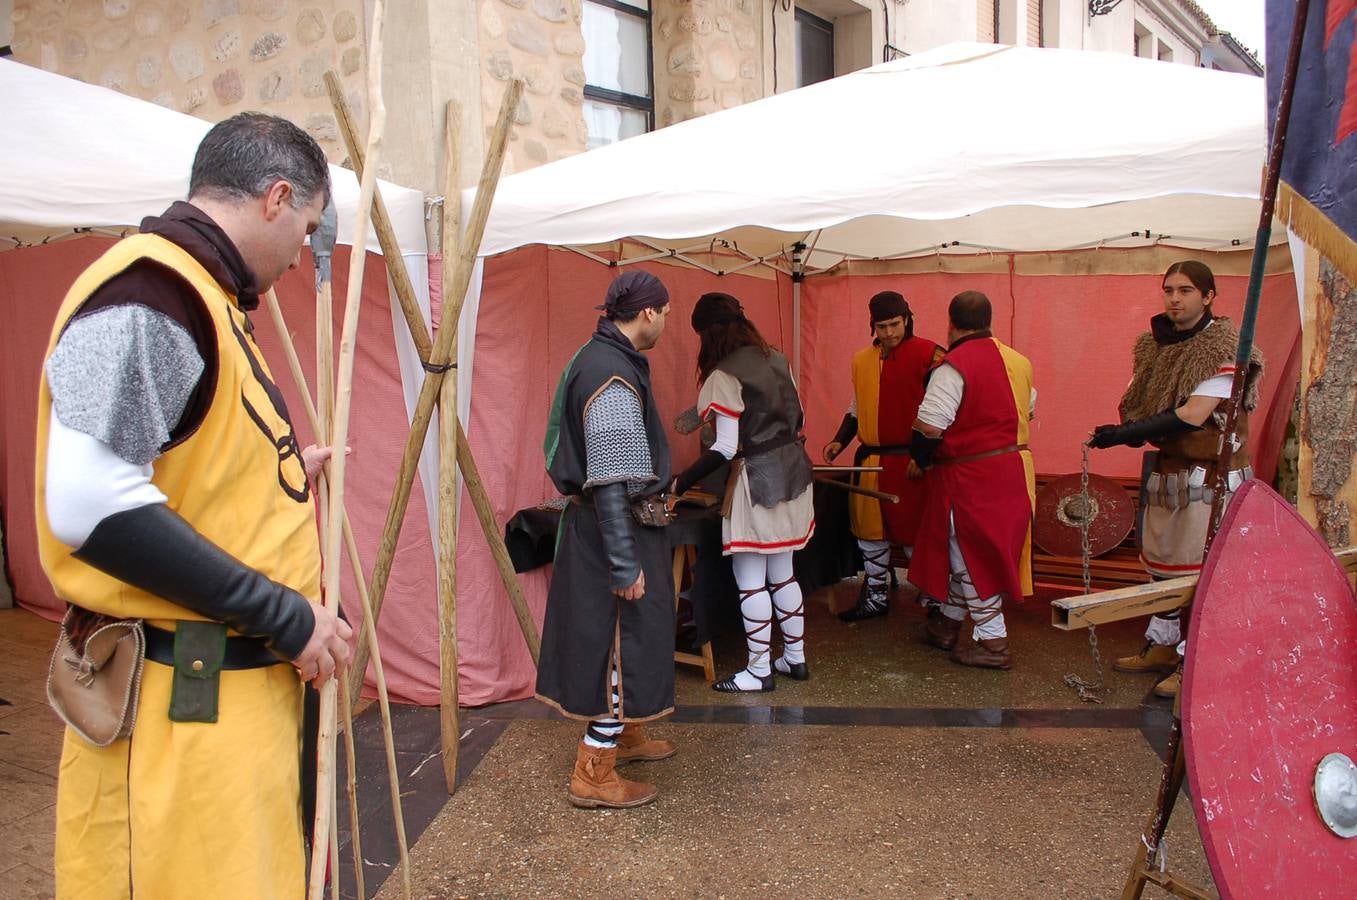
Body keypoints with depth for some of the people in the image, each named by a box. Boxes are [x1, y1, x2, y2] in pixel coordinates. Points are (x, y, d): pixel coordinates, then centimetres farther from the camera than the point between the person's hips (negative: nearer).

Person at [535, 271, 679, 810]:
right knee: (621, 642, -1)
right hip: (615, 529, -10)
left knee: (622, 639, 22)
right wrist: (625, 565, -25)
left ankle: (624, 734, 39)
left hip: (597, 523, 10)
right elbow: (611, 482, -27)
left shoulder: (600, 357, 9)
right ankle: (593, 775, 10)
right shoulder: (613, 376, -23)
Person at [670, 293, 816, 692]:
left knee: (750, 580, 3)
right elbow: (798, 418, 13)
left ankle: (759, 670, 13)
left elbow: (726, 448, -19)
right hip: (793, 473, 8)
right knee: (782, 573, 19)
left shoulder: (724, 375, -16)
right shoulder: (777, 359, 6)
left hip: (757, 482, -8)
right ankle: (795, 657, 29)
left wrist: (680, 483, -14)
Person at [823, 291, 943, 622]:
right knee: (870, 531, 13)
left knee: (913, 533, 1)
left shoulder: (928, 355, -7)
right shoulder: (862, 360, 12)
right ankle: (875, 597, 27)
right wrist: (839, 441, 11)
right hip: (869, 460, 6)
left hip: (909, 463, -6)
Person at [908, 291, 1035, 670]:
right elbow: (1028, 409, 19)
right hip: (1013, 469, 8)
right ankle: (946, 625, 31)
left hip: (972, 477, -8)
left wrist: (919, 460, -4)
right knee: (965, 552, 19)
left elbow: (929, 425, -22)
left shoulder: (954, 365, -17)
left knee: (970, 556, 4)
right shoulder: (1017, 361, 8)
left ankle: (992, 642, 10)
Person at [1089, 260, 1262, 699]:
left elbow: (1193, 415, -22)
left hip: (1211, 473, -7)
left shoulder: (1223, 347, -14)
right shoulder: (1156, 344, 7)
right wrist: (1132, 432, -12)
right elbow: (1138, 402, 11)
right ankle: (1162, 646, 28)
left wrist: (1126, 432, -26)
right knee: (1161, 560, 14)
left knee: (1200, 570, -3)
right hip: (1167, 468, 7)